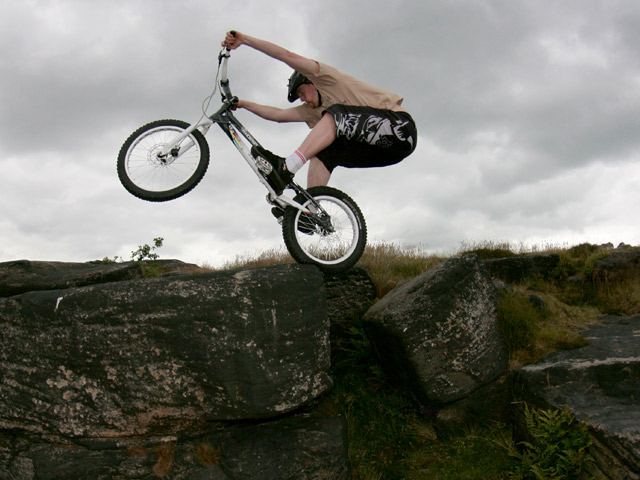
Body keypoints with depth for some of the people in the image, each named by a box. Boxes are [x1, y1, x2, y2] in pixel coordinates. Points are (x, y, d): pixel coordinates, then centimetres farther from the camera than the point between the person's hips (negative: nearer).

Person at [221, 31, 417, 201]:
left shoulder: (327, 79, 4)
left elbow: (287, 56, -5)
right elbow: (279, 114, 25)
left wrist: (244, 39, -7)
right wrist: (243, 104, 24)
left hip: (399, 125, -8)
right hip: (380, 148, 9)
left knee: (334, 114, -22)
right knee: (322, 151, 0)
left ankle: (286, 167, -32)